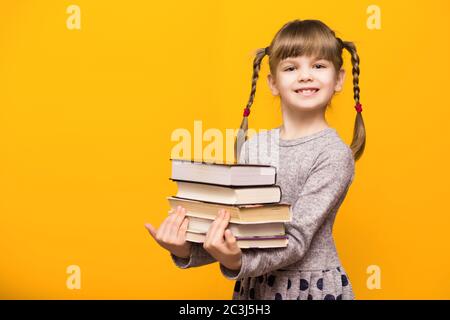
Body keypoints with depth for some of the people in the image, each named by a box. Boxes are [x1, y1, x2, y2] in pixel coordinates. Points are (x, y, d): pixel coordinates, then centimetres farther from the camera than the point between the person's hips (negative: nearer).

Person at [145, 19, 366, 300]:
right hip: (254, 284, 4)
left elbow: (296, 239, -20)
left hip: (313, 288, -4)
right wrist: (187, 252, -20)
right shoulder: (252, 147, 0)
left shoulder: (335, 154, -14)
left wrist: (238, 262, -35)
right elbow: (231, 224, -2)